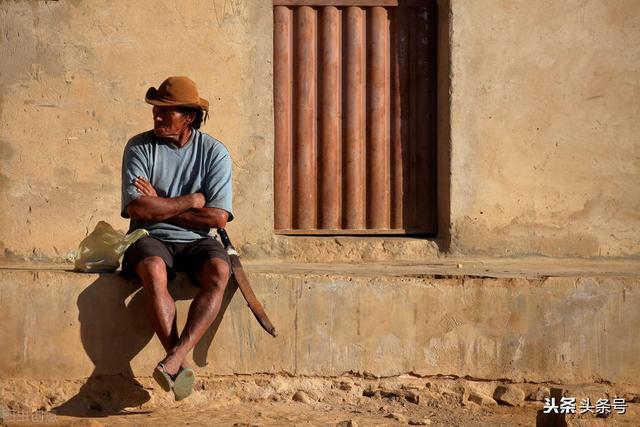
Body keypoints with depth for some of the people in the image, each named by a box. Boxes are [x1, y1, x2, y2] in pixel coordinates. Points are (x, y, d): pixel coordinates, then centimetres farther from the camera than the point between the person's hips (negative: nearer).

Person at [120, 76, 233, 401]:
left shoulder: (214, 152, 2)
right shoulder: (139, 147, 1)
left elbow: (218, 217, -8)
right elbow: (136, 208, -12)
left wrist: (160, 206, -7)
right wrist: (190, 200, -6)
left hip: (196, 241, 1)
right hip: (151, 239, -1)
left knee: (219, 272, -32)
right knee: (153, 272, -36)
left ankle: (173, 360, -39)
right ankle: (180, 366, -34)